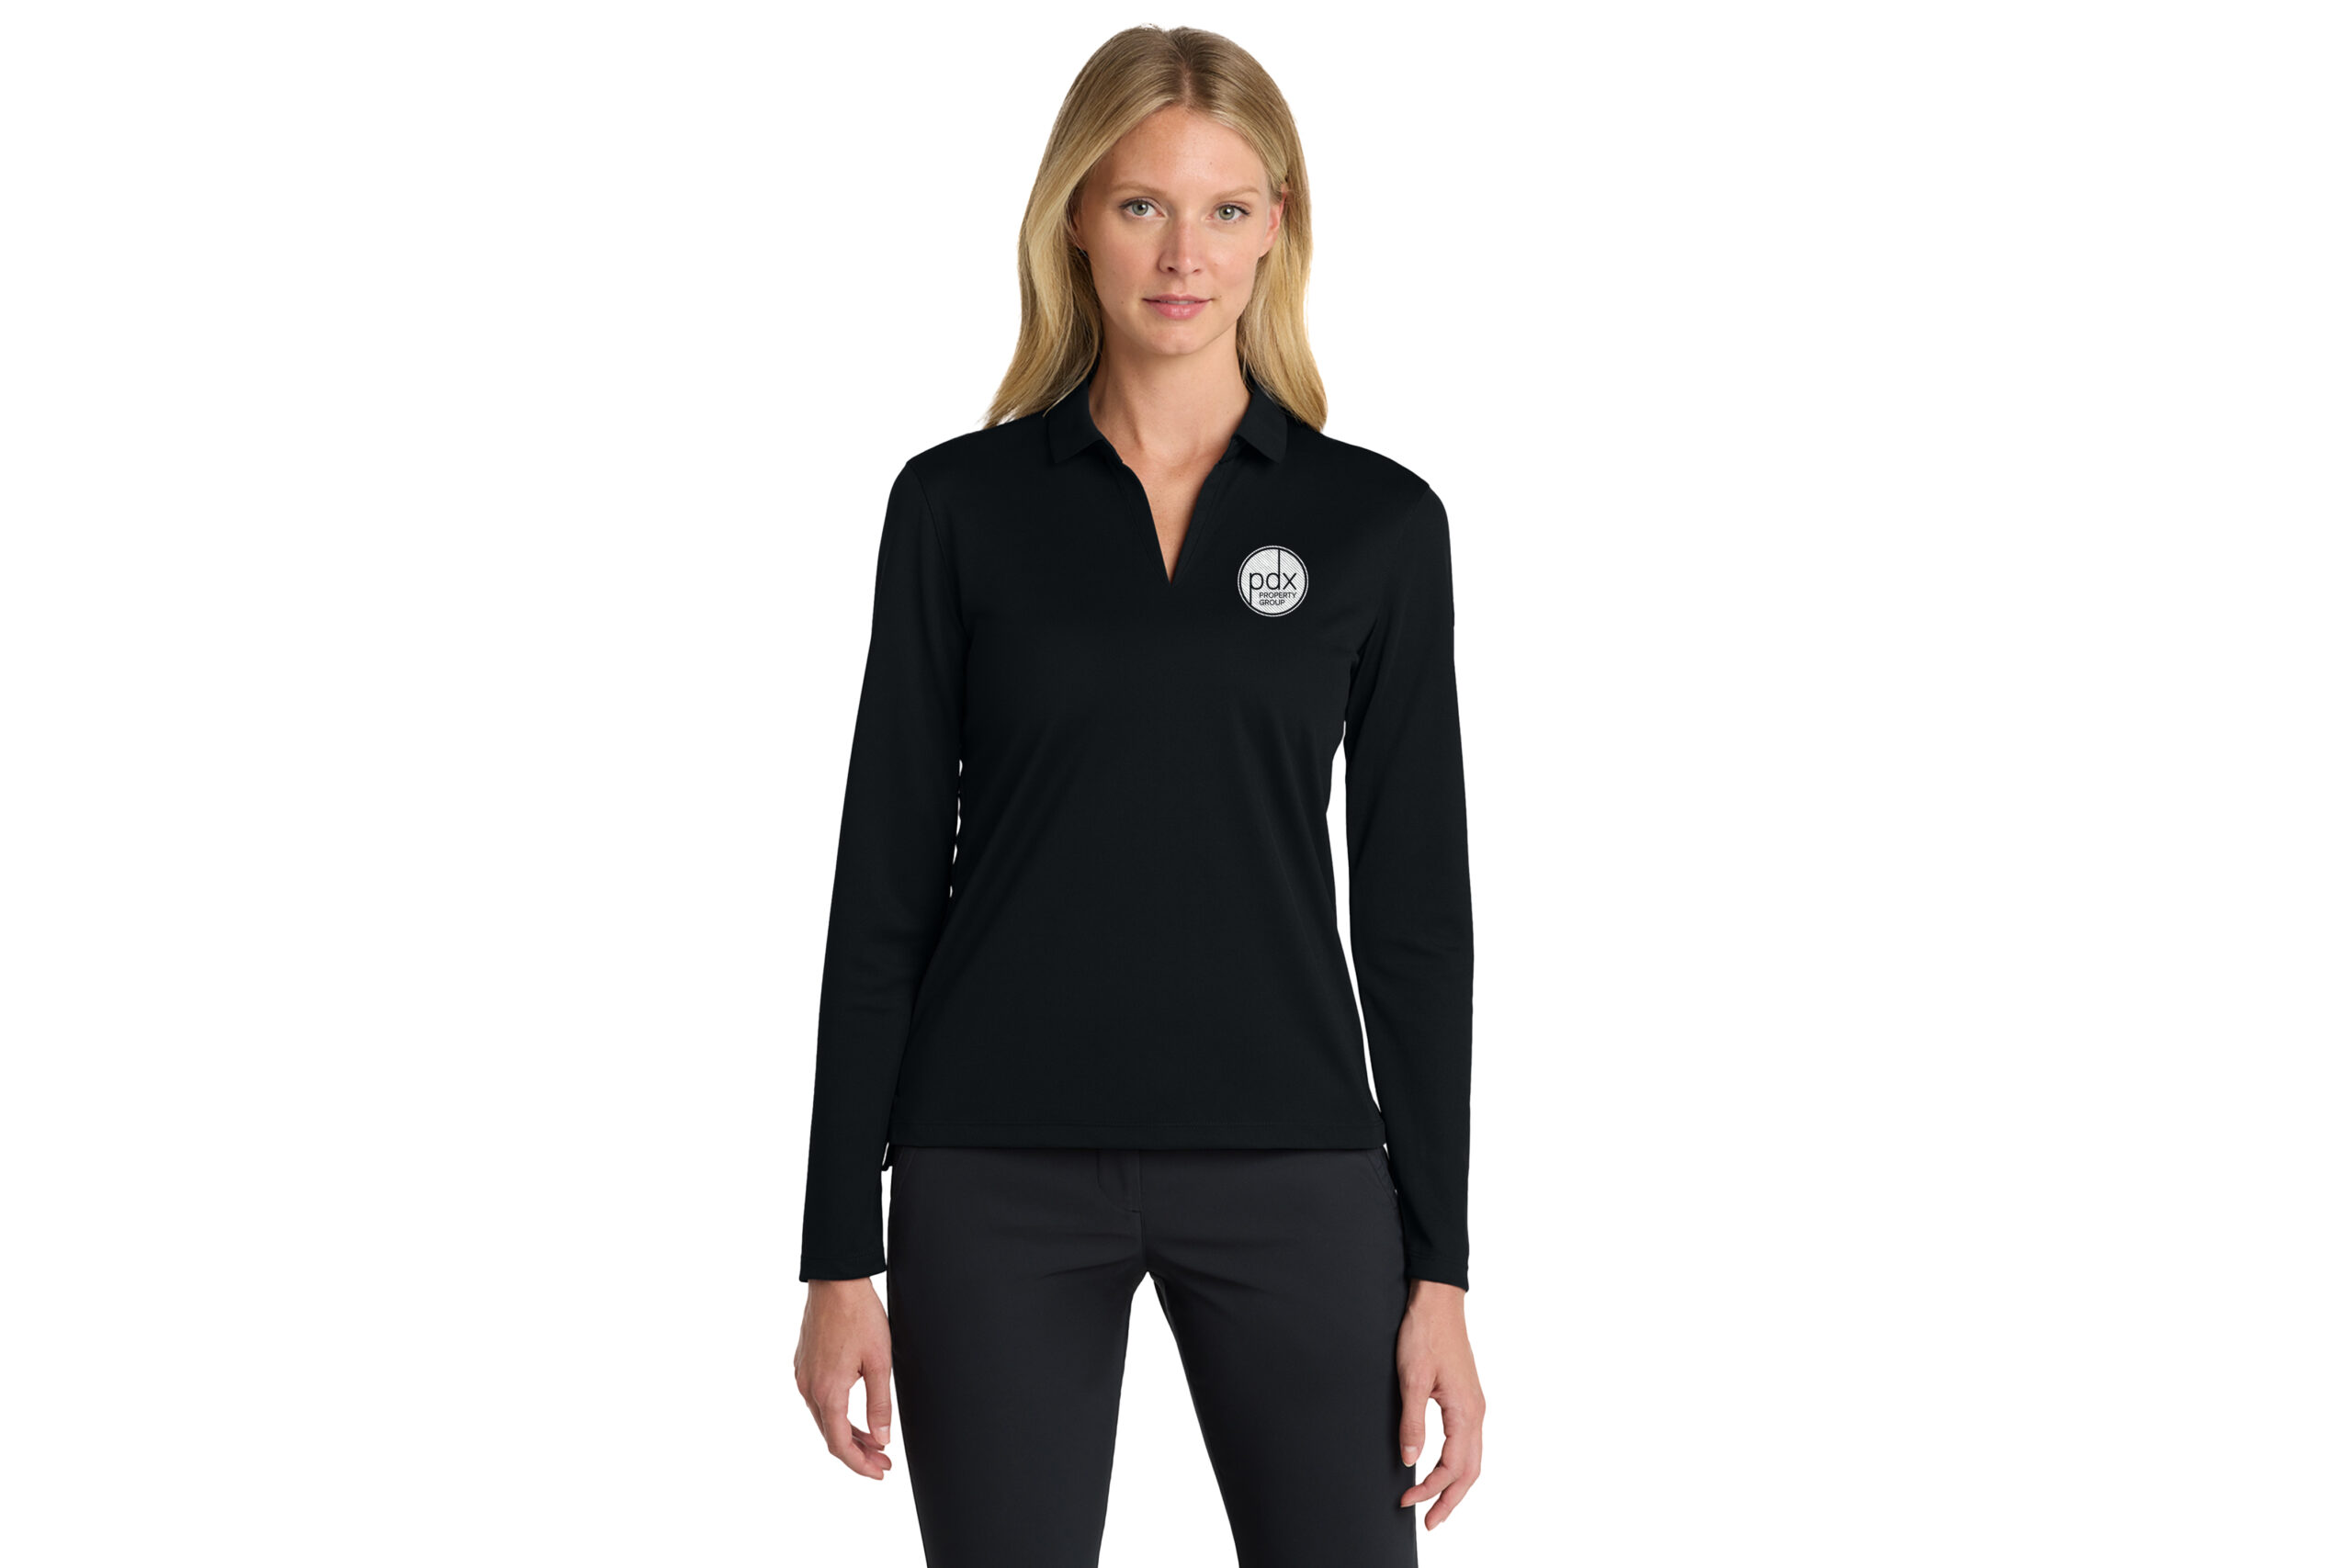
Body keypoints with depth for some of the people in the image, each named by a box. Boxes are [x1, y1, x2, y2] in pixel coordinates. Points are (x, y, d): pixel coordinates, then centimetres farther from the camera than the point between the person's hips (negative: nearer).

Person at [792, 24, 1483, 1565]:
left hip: (1285, 1166, 1)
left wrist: (1442, 1262, -1)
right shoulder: (959, 503, 1)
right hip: (1002, 1175, 0)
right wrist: (840, 1247, -2)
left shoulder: (1377, 520, 2)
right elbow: (885, 883, 1)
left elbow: (1416, 907, 2)